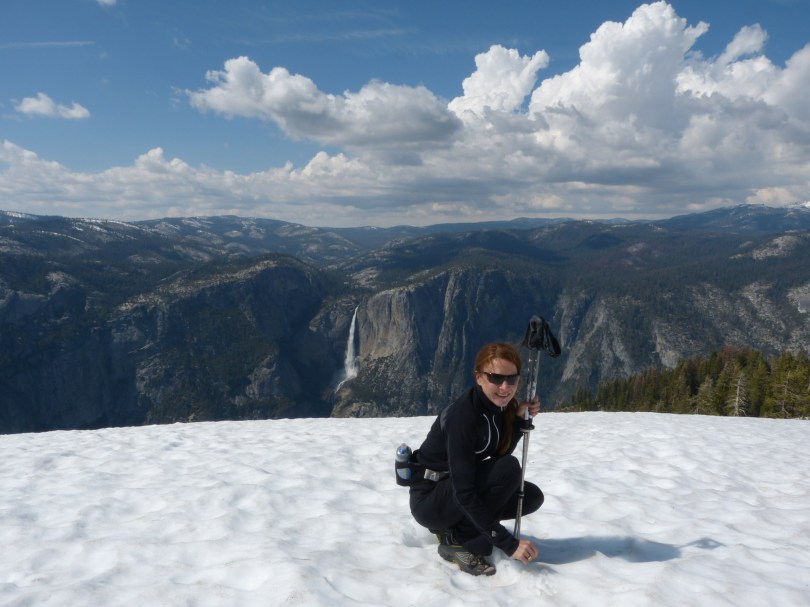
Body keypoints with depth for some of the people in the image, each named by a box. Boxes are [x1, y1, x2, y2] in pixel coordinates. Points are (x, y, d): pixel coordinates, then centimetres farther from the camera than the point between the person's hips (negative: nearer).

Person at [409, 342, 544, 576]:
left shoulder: (500, 406, -6)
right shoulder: (463, 416, -30)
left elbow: (500, 455, -1)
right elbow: (464, 493, -32)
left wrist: (519, 420, -16)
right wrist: (508, 543, -33)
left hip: (457, 492, 8)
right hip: (429, 500, -8)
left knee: (533, 496, -4)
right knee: (509, 468, -25)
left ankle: (454, 527, 8)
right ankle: (457, 542, -12)